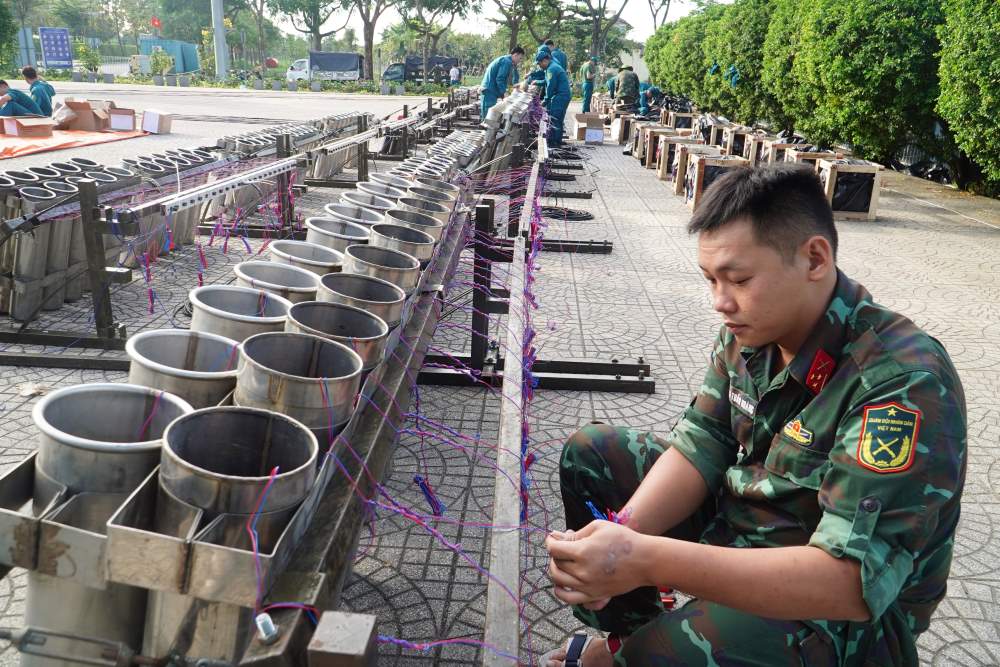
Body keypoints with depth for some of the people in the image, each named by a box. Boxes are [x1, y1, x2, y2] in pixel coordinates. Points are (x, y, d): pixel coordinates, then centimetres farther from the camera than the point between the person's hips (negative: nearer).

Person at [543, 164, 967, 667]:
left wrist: (646, 560, -40)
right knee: (590, 452, 4)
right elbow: (701, 447, -5)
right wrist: (621, 534, -24)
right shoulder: (750, 331, -7)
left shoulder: (903, 383, -29)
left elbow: (852, 582, -34)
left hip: (838, 614, -7)